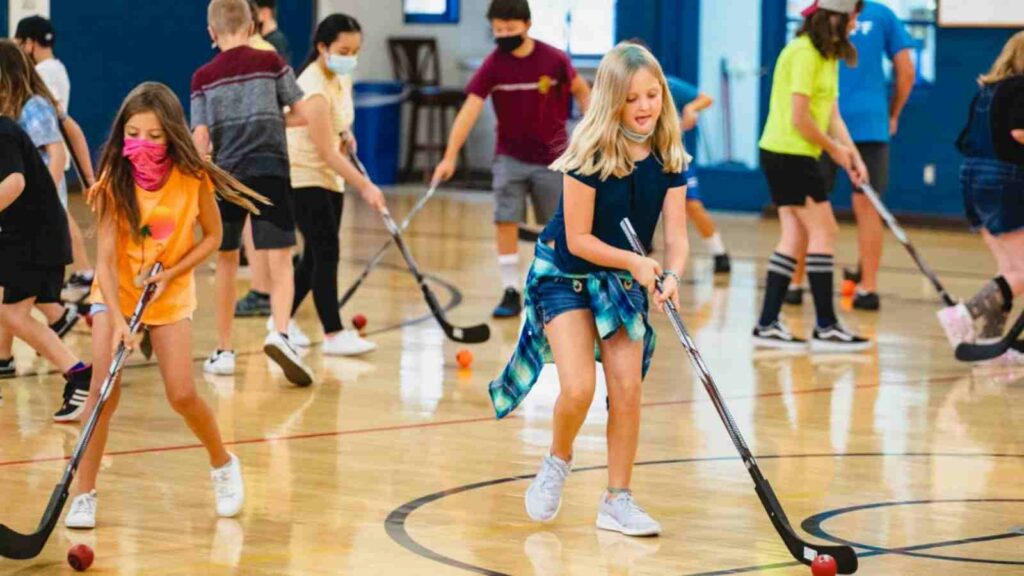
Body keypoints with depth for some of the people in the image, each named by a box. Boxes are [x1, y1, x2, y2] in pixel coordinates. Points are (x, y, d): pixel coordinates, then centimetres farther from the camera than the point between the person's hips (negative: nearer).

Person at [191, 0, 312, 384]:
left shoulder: (203, 78, 6)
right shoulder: (271, 63, 3)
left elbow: (201, 137, 0)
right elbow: (303, 112, 4)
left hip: (226, 174, 2)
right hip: (269, 168, -2)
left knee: (227, 260, 17)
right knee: (280, 260, -5)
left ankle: (224, 351, 22)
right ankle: (280, 333, -30)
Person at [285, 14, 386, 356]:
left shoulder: (342, 78, 2)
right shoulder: (314, 88, -25)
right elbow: (327, 153, -27)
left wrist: (346, 135, 4)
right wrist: (365, 186, -33)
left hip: (330, 177, 9)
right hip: (304, 176, -9)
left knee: (317, 256, 10)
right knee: (326, 252, -12)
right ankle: (333, 334, -11)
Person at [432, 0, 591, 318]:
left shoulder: (554, 60, -14)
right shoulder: (493, 65, -14)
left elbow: (582, 91, 4)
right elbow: (469, 111, -21)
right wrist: (450, 157, -30)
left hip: (551, 157, 0)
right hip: (510, 157, 0)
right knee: (506, 223, -9)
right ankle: (511, 292, -1)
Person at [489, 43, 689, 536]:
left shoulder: (669, 158, -9)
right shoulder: (590, 155, -23)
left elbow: (675, 235, -12)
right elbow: (578, 239, -20)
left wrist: (671, 276, -32)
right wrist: (634, 261, -32)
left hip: (624, 281, 4)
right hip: (565, 276, -4)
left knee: (627, 387, -5)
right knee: (578, 388, -18)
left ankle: (617, 500, 7)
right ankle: (557, 461, 14)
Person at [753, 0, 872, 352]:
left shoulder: (827, 56, 13)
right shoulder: (804, 53, -17)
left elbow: (832, 115, 12)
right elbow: (799, 118, -19)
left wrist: (852, 155, 1)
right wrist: (833, 149, -8)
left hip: (794, 156, 9)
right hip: (789, 154, -9)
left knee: (796, 236, 8)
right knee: (823, 231, -6)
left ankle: (768, 325, 10)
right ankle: (825, 328, -2)